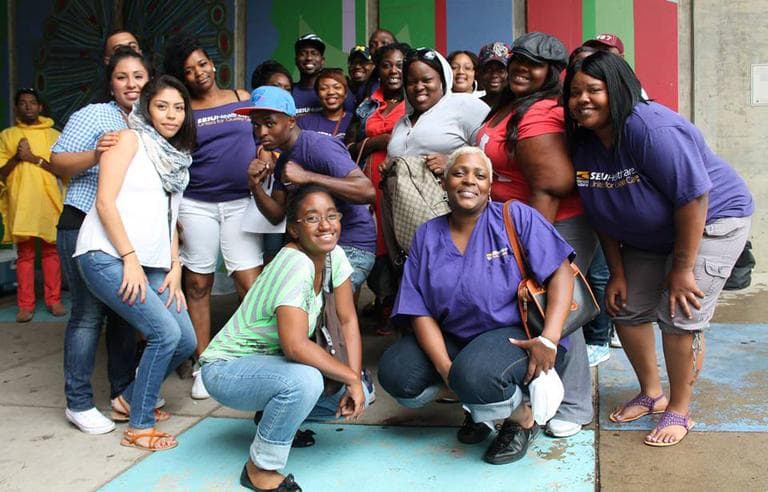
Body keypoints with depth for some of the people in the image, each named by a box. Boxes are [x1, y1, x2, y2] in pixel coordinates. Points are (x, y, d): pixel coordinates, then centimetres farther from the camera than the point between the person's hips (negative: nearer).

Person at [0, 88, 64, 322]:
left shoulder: (53, 135, 8)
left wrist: (34, 158, -13)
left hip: (49, 201, 0)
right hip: (20, 203, 0)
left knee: (51, 251, 2)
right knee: (24, 254, 1)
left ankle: (54, 300, 10)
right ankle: (26, 305, 4)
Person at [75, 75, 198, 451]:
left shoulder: (177, 157, 21)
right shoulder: (130, 139, -1)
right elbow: (105, 201, -11)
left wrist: (175, 268, 8)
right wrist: (130, 259, -15)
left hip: (151, 266, 8)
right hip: (107, 257, -7)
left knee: (186, 341, 0)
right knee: (165, 334, -17)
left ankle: (131, 399, 25)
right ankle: (139, 428, 1)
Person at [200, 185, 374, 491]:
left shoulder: (334, 255, -6)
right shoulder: (294, 265, -29)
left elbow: (348, 320, -2)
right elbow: (295, 346, -38)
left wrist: (356, 381, -12)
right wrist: (351, 377, -27)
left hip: (273, 362, 8)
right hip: (227, 368, -8)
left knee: (361, 394, -6)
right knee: (305, 380, -36)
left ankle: (278, 417, 16)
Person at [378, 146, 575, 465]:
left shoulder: (517, 217, -6)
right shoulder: (427, 236, 4)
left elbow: (561, 272, -11)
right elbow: (420, 311, -1)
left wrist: (549, 339, -23)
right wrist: (445, 368, -15)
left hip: (516, 334, -5)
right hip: (453, 338, 5)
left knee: (474, 376, -35)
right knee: (395, 374, -15)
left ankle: (523, 420, 1)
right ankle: (477, 405, 10)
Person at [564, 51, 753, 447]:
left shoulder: (653, 128, -31)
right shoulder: (583, 143, -7)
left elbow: (693, 196, -30)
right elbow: (604, 216, 1)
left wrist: (682, 268, -24)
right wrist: (617, 273, 0)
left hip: (712, 221, -7)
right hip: (650, 237, 8)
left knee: (679, 315, -15)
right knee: (626, 308, 5)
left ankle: (679, 411, 6)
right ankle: (652, 394, 26)